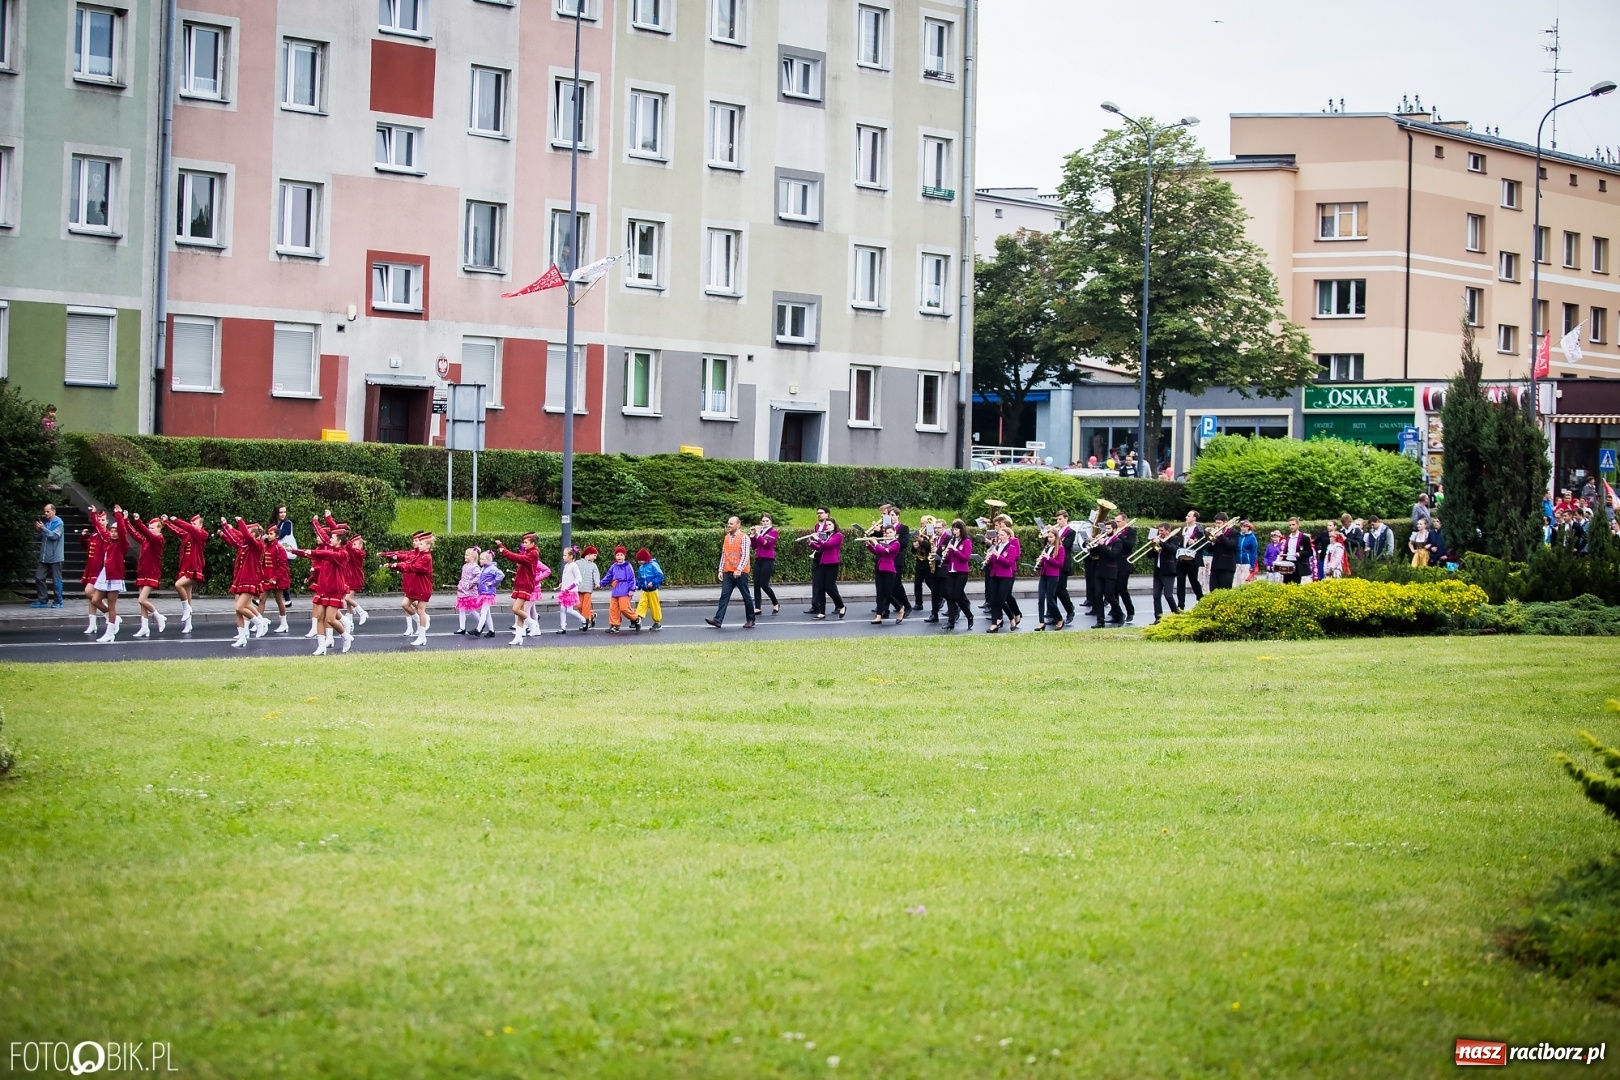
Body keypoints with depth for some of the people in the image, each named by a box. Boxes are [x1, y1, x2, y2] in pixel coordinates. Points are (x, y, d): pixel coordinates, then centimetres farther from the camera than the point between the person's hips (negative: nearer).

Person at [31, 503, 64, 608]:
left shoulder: (58, 523, -5)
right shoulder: (46, 523, 15)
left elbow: (55, 535, -17)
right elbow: (41, 538, 18)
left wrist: (43, 529, -23)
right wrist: (38, 530, 0)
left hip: (55, 557, -7)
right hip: (44, 556, 7)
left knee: (56, 580, -2)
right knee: (39, 577, 3)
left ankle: (58, 601, 4)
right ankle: (42, 600, 10)